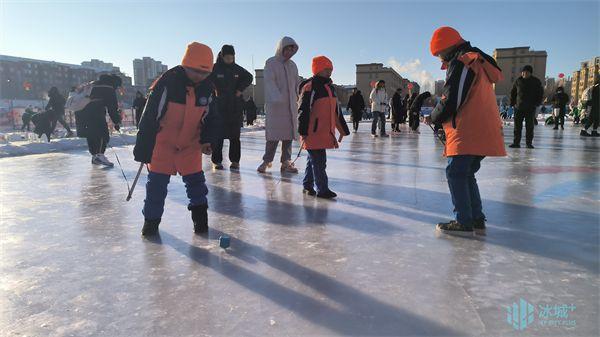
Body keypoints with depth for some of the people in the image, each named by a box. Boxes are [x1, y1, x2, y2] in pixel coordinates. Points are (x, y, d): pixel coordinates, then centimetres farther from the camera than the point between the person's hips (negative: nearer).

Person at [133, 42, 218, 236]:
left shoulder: (207, 88, -7)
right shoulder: (167, 83, -23)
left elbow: (210, 116, 6)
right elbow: (150, 115, -21)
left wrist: (207, 139, -9)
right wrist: (143, 149, -20)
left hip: (190, 142, 3)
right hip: (163, 142, -3)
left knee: (195, 179, 3)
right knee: (157, 181, 3)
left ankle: (200, 216, 20)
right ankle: (152, 219, 19)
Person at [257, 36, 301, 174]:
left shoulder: (292, 65, 16)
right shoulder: (270, 63, -1)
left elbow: (297, 84, 19)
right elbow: (269, 82, -13)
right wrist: (277, 97, -27)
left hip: (290, 105, 5)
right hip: (274, 105, -5)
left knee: (289, 133, 2)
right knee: (273, 133, -6)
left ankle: (286, 163, 7)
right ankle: (267, 161, 7)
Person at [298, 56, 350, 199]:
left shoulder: (330, 87, 17)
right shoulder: (310, 87, -11)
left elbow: (336, 111, 22)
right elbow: (304, 110, -16)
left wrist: (343, 129, 22)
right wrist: (303, 132, -20)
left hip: (326, 132, 9)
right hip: (313, 133, -8)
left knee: (313, 159, 17)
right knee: (319, 161, -5)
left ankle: (308, 186, 28)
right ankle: (322, 189, 3)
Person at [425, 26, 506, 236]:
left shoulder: (460, 63, -9)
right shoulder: (477, 62, 23)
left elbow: (450, 101, -15)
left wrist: (433, 118, 3)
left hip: (467, 133, -10)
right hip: (483, 132, 10)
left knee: (455, 173, -4)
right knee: (466, 174, 15)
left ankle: (464, 222, -2)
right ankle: (477, 220, 17)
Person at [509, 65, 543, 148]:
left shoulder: (536, 81, 4)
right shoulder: (518, 81, 7)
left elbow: (540, 93, 6)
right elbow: (513, 92, 13)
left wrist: (537, 103, -5)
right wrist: (512, 103, 4)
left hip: (530, 108, -1)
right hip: (518, 107, 1)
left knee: (529, 126, 1)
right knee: (517, 126, 0)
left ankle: (529, 143, 7)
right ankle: (516, 142, 4)